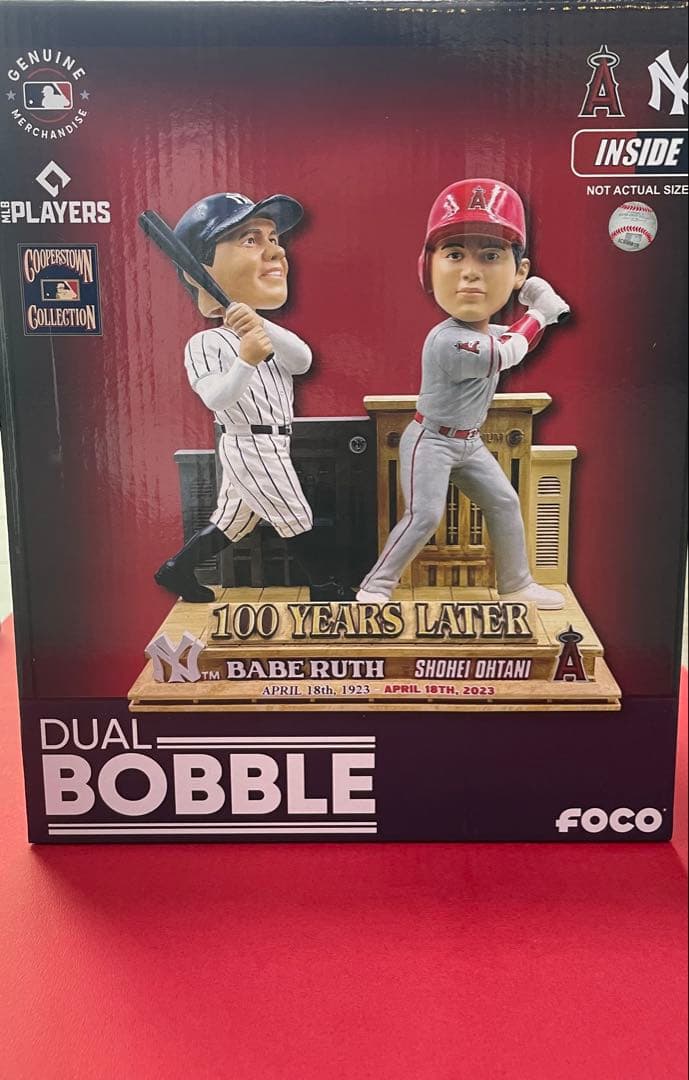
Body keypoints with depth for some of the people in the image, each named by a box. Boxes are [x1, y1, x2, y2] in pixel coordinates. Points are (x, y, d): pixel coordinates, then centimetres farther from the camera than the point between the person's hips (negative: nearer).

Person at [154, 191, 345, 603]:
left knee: (232, 522, 21)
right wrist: (247, 360, -39)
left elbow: (303, 361, -11)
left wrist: (264, 328, -28)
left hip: (268, 446, 9)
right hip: (253, 447, -9)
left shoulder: (266, 333, 8)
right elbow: (217, 399, -27)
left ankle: (176, 570, 35)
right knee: (298, 522, 3)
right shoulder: (205, 343, -17)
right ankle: (328, 591, 18)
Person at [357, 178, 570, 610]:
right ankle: (374, 588, -4)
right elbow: (507, 355, -22)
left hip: (469, 442, 9)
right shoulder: (448, 341, -28)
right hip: (431, 440, -9)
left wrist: (545, 308, -2)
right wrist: (538, 314, -10)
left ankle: (517, 584, 24)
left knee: (505, 503, 12)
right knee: (424, 516, -16)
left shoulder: (492, 332, 1)